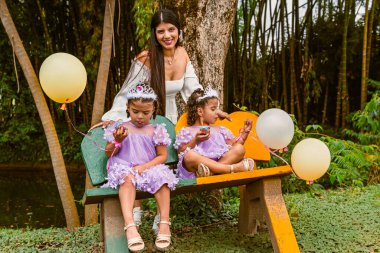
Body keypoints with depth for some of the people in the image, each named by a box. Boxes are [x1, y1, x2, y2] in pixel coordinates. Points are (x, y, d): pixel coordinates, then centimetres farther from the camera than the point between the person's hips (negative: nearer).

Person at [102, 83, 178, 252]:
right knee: (127, 178, -36)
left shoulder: (156, 131, 6)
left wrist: (144, 166, -12)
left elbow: (162, 156, 3)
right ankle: (130, 226, -48)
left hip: (149, 167, 1)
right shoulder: (120, 128, 7)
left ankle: (164, 224, -31)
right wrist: (117, 141, -11)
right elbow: (109, 154, 10)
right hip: (124, 167, -1)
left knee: (162, 177, -31)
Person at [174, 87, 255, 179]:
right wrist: (196, 140, -8)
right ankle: (233, 168, -39)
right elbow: (182, 153, 4)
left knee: (239, 149, -19)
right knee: (190, 156, -37)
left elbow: (234, 145, 25)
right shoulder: (186, 131, 18)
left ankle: (210, 171, -37)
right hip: (199, 164, -4)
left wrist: (245, 133, 15)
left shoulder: (220, 130, 32)